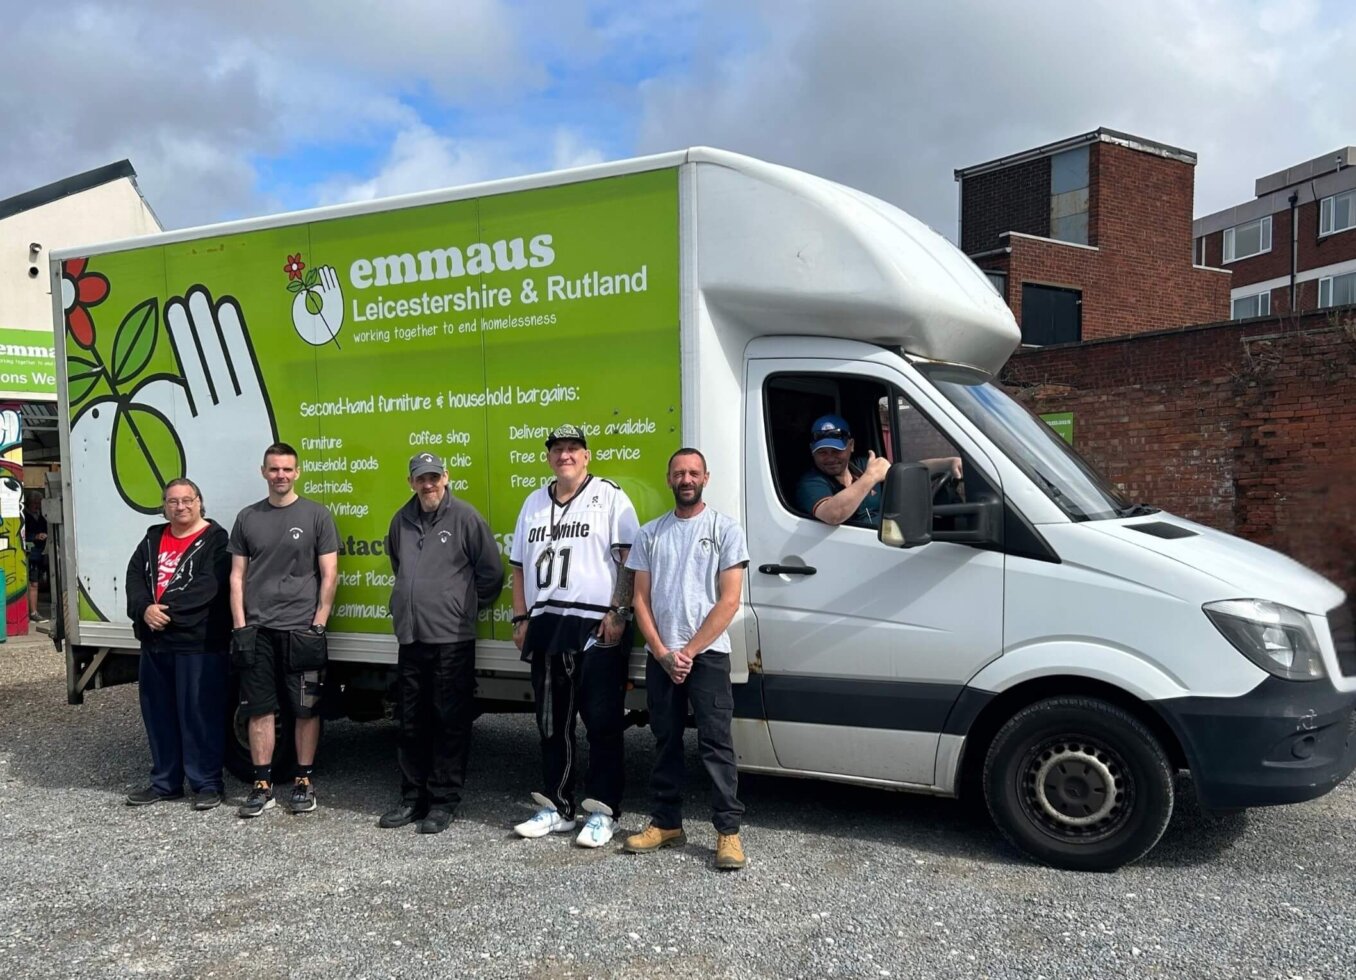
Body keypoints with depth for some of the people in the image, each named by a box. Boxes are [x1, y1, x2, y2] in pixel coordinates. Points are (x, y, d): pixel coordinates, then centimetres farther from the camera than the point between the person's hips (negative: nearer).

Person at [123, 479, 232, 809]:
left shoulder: (215, 540, -5)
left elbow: (208, 586, -17)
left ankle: (207, 783, 7)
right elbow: (134, 578, 7)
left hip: (200, 643, -7)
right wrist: (145, 609, -12)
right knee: (158, 714, 13)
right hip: (155, 643, 7)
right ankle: (165, 782, 24)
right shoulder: (153, 540, 16)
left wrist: (168, 610, -20)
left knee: (200, 714, -3)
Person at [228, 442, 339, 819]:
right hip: (258, 629, 2)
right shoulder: (248, 518, 8)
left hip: (301, 629, -2)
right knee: (259, 709, 5)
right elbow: (237, 576, 8)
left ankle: (303, 781, 15)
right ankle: (262, 784, 14)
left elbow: (329, 574, -2)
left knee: (306, 709, 4)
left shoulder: (316, 515, 0)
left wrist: (318, 626, -8)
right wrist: (240, 627, 0)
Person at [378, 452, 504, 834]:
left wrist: (467, 606, 4)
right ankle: (413, 797, 23)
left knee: (450, 723, 1)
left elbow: (491, 572, -3)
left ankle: (444, 800, 9)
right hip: (410, 637, 6)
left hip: (452, 639, -5)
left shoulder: (465, 517, -7)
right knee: (412, 723, 12)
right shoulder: (402, 520, 10)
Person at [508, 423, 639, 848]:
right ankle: (557, 808, 22)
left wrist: (618, 613, -15)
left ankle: (603, 812, 6)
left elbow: (628, 558, -8)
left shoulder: (609, 496, -1)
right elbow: (519, 566, 20)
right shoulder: (534, 503, 17)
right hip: (546, 627, 6)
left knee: (602, 723, -2)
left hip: (597, 627, -6)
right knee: (552, 724, 12)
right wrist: (520, 618, 13)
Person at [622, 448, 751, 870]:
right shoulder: (650, 533, 9)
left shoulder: (725, 530, -1)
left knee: (716, 743, -6)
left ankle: (728, 830, -1)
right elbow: (641, 601, 7)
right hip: (659, 657, 4)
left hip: (707, 654, -4)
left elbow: (729, 601, -7)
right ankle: (666, 823, 21)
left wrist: (688, 651, -11)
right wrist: (663, 653, -5)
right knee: (666, 741, 11)